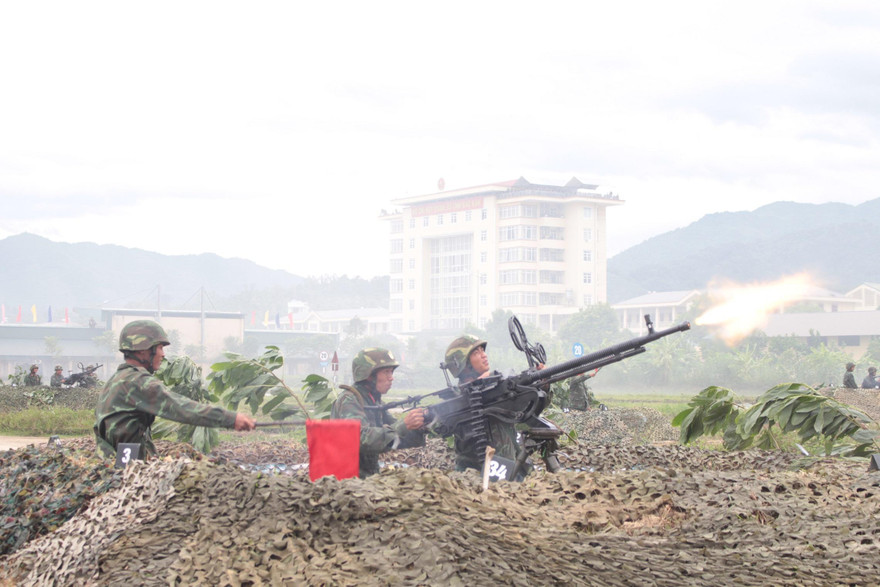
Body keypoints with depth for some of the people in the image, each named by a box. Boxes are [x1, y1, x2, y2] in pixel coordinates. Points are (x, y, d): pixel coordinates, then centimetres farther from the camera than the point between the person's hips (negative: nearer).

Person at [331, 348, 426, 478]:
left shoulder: (374, 402, 12)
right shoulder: (348, 400, -11)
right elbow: (362, 438, -26)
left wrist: (418, 428, -7)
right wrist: (403, 425, -29)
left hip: (368, 477, 7)